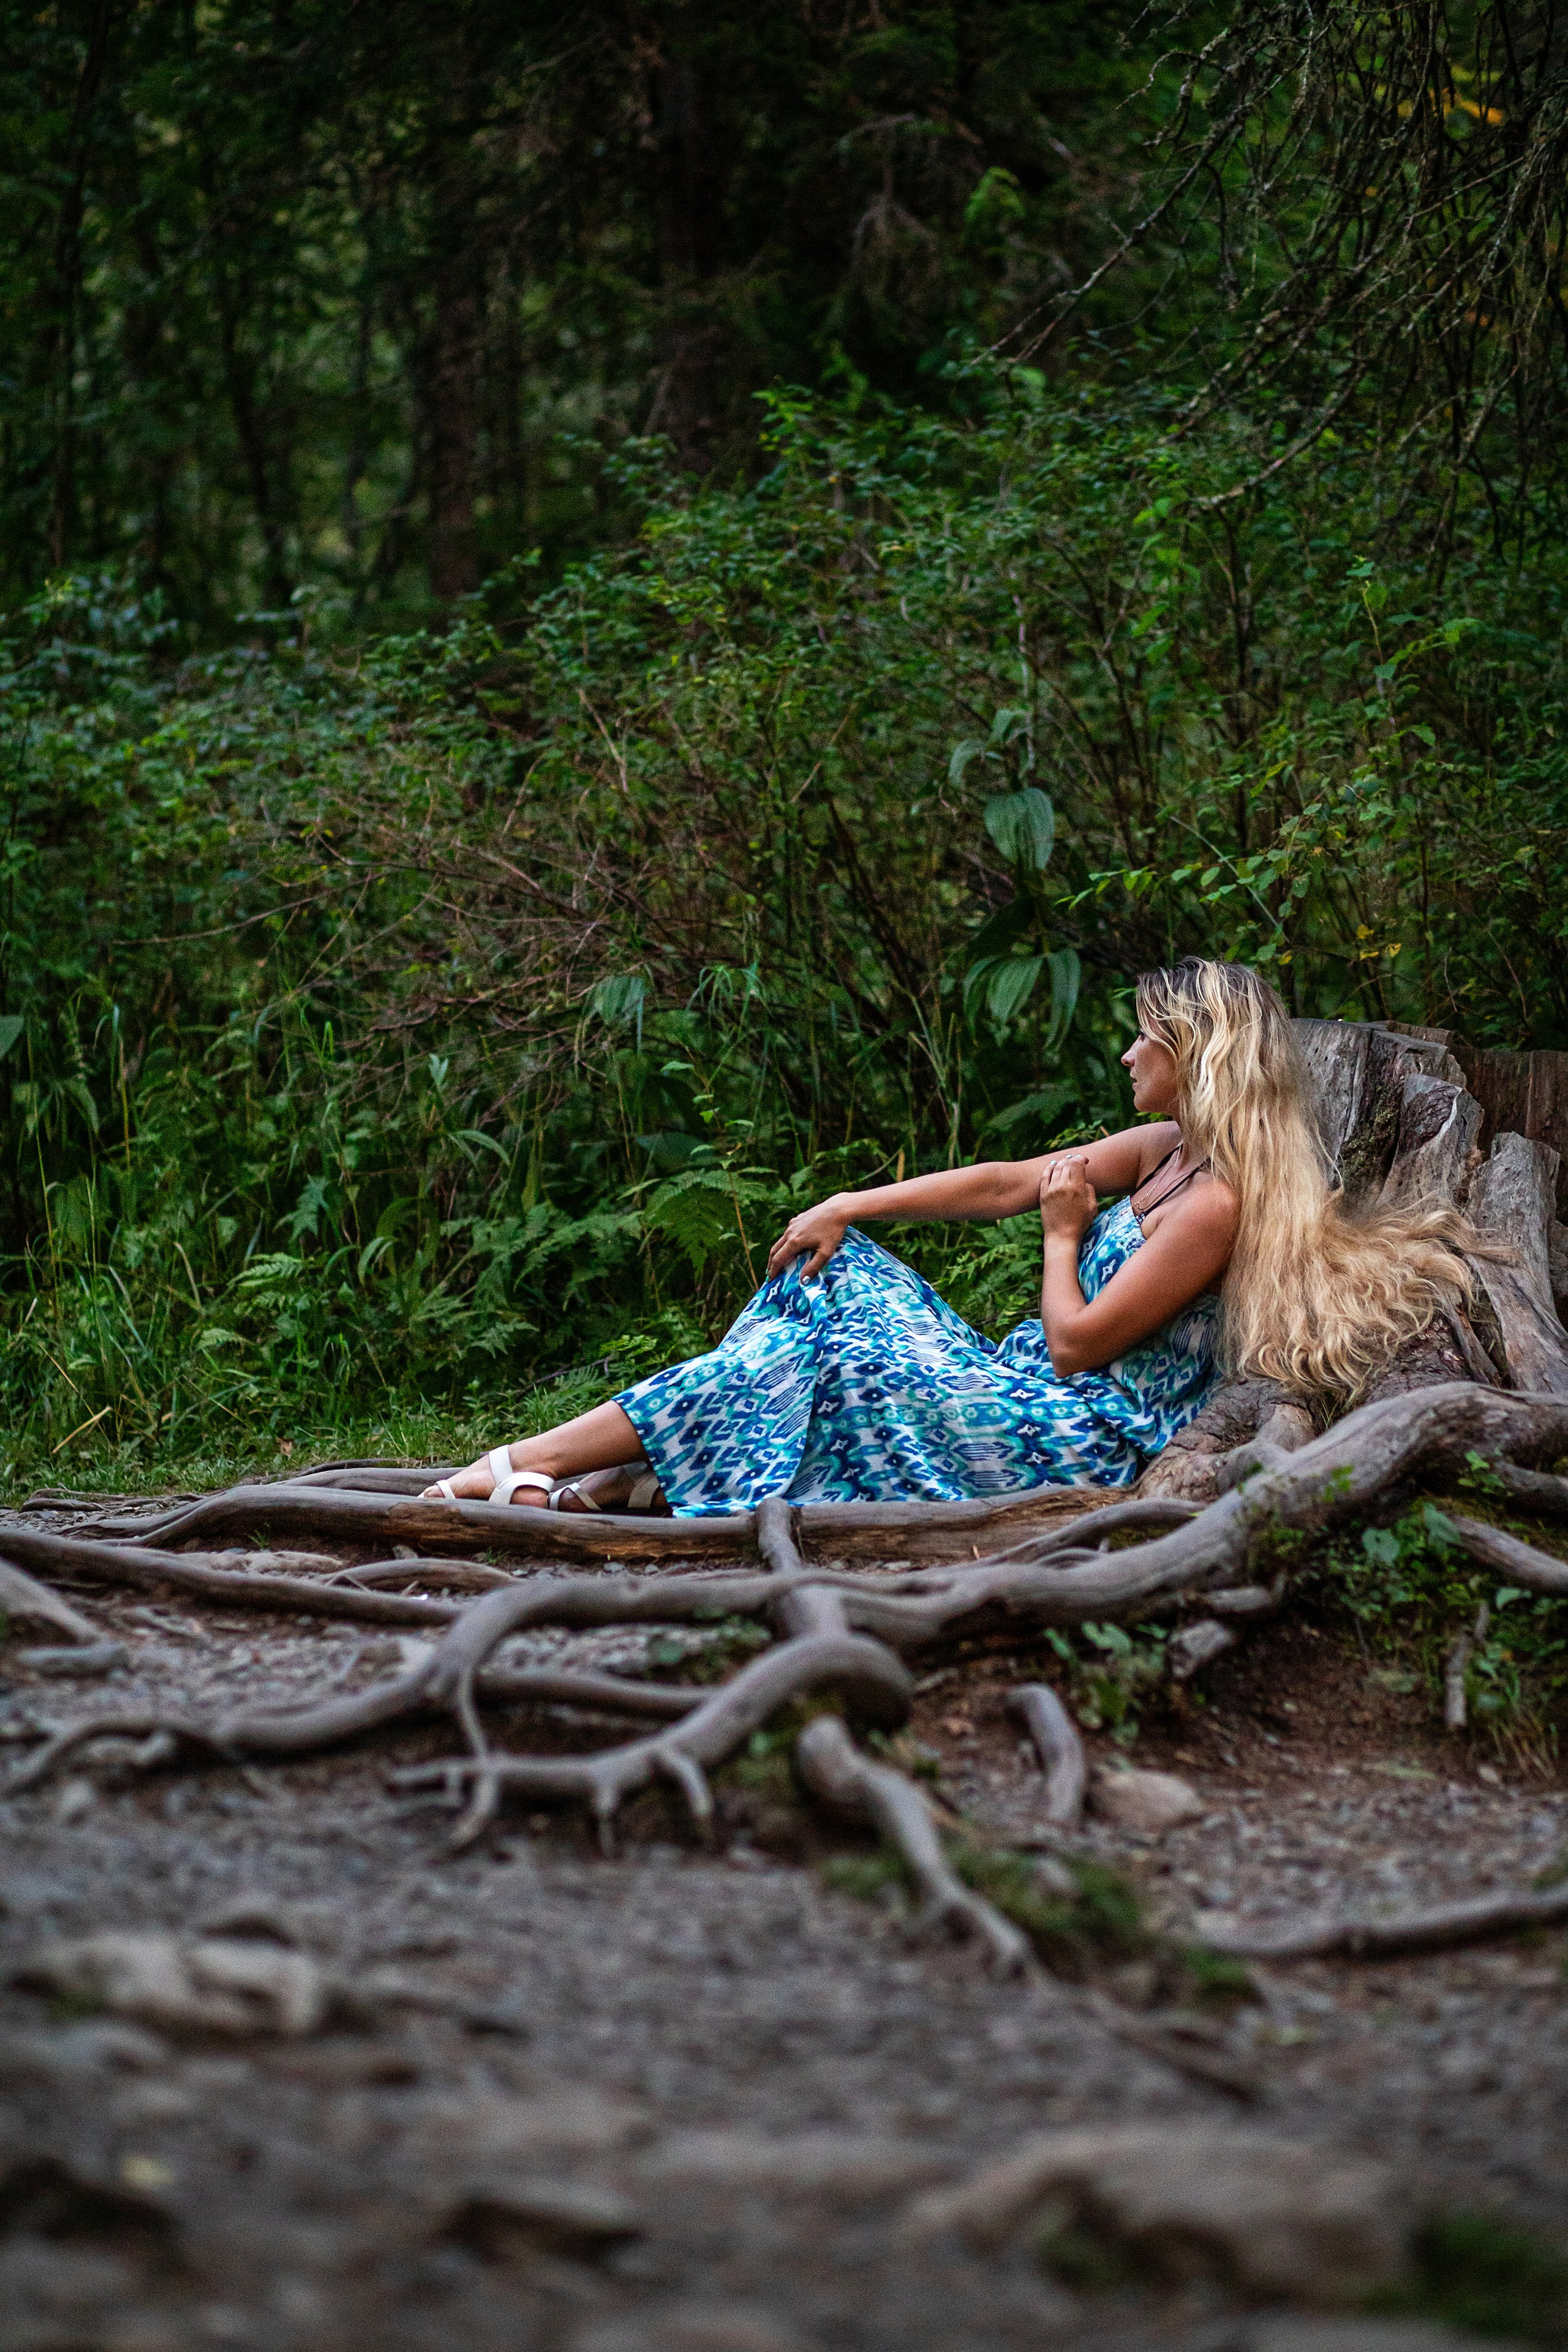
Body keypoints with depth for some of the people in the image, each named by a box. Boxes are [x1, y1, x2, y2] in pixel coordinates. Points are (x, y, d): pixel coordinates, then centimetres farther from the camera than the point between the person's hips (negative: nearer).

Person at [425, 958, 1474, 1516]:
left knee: (825, 1359, -15)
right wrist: (849, 1206, 6)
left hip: (1088, 1435, -10)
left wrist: (1063, 1239, 0)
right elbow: (1007, 1181, 11)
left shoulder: (1216, 1202, -20)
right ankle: (640, 1480, -4)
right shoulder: (1172, 1151, 10)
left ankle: (528, 1467, -11)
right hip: (1031, 1389, 10)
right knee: (828, 1268, 6)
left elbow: (1078, 1341, -19)